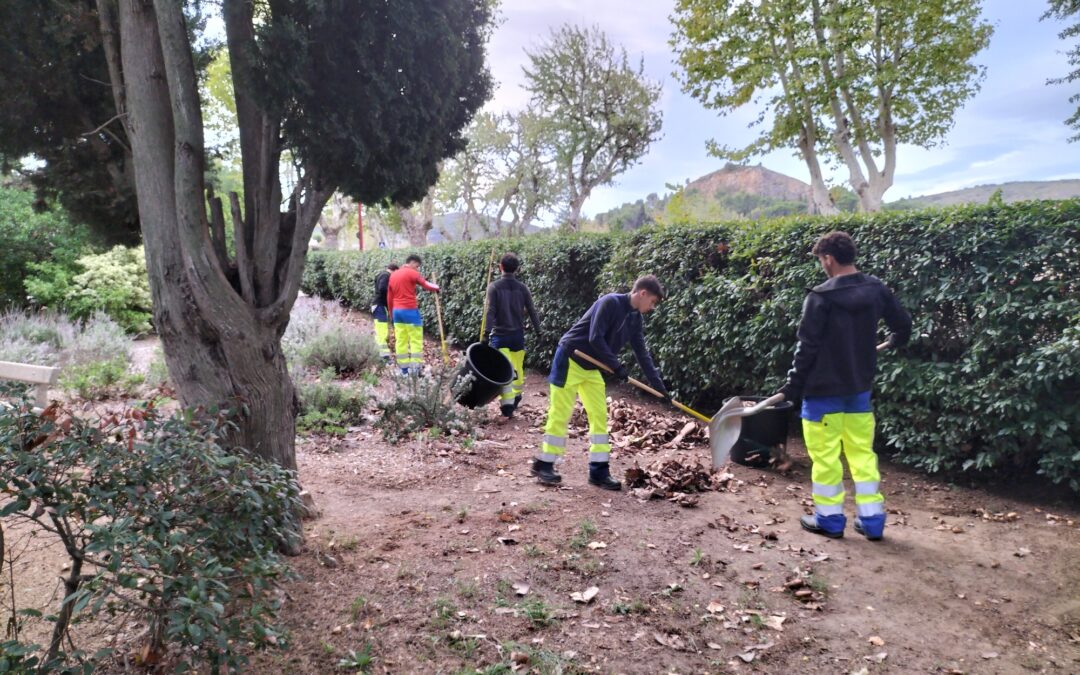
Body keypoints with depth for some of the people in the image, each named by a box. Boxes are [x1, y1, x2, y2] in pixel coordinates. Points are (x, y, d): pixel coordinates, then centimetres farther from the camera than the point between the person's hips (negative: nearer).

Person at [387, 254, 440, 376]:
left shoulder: (393, 275, 14)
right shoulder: (411, 273, -8)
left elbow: (389, 297, 17)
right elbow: (425, 285, -9)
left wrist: (391, 313, 23)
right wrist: (436, 288, 10)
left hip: (396, 311, 7)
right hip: (409, 310, -7)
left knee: (401, 340, 7)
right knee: (416, 340, -1)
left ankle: (404, 368, 9)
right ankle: (415, 368, -5)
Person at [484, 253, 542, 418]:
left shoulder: (494, 287, -6)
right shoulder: (522, 288, 2)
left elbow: (490, 311, -13)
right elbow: (532, 312, 3)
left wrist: (487, 333, -13)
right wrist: (538, 331, 12)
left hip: (500, 335, -3)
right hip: (518, 334, 3)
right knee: (517, 368, 17)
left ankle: (507, 404, -13)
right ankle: (515, 396, 34)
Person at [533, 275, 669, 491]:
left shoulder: (635, 318, 6)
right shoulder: (611, 302, -20)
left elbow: (642, 353, 11)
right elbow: (595, 339, -26)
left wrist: (658, 384, 10)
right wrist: (617, 366, -22)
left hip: (592, 367, 9)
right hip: (570, 359, -9)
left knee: (599, 416, 5)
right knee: (560, 415, -3)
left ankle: (599, 472, 10)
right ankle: (543, 465, 10)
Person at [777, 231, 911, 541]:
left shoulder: (821, 297, -18)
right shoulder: (877, 290, 1)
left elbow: (807, 348, -15)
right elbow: (903, 325, 15)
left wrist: (793, 386, -5)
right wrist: (895, 341, 38)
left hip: (824, 390, -6)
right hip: (859, 388, 6)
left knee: (826, 456, 6)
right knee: (862, 452, 15)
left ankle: (830, 519, 16)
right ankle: (872, 520, 20)